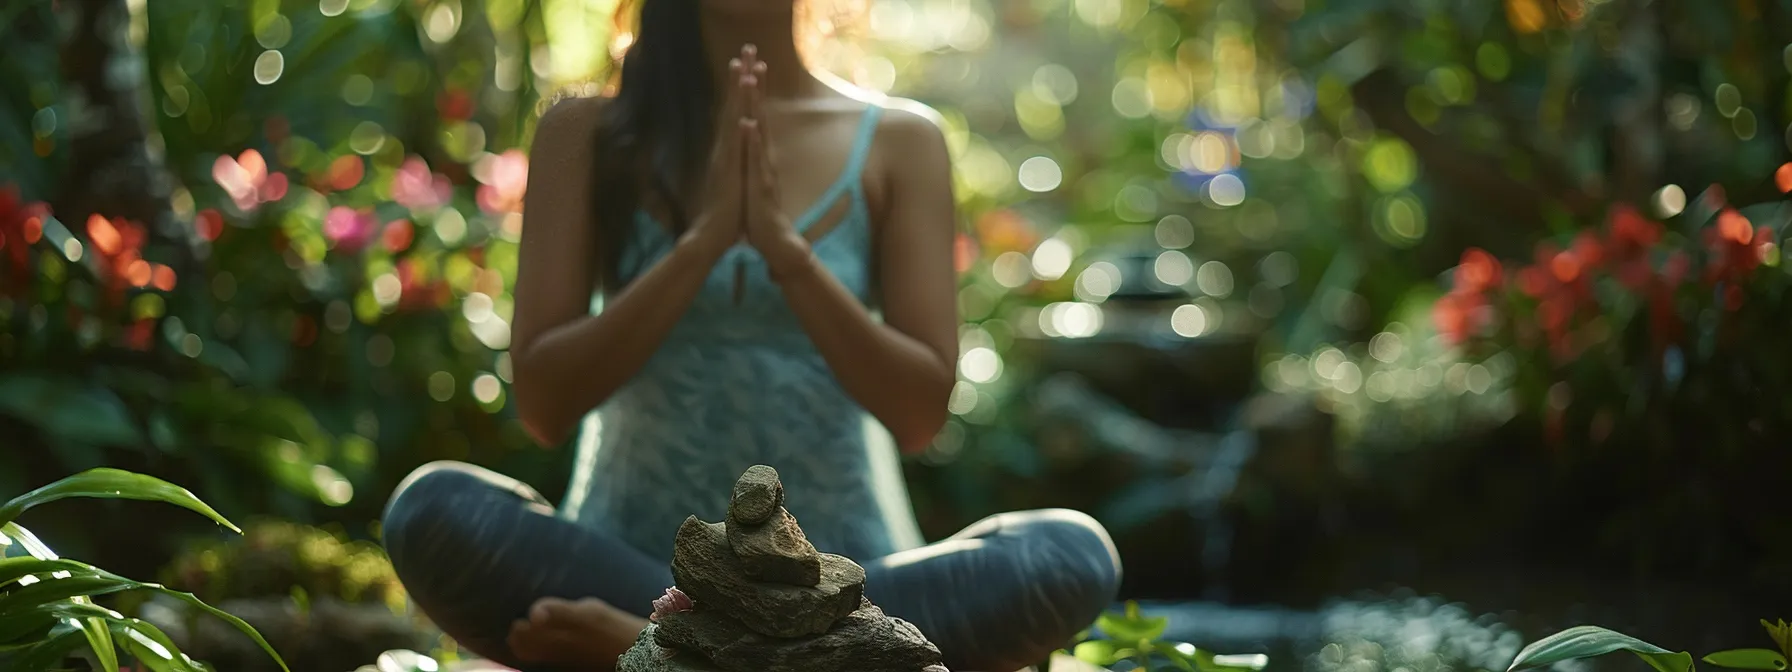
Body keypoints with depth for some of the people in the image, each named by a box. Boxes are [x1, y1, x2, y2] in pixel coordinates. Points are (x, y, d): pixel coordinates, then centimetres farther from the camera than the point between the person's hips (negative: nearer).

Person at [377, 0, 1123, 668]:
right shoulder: (587, 133, 2)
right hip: (630, 565, 0)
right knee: (433, 509, -30)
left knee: (1074, 553, -28)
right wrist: (702, 243, -17)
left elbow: (920, 413, -4)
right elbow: (543, 403, -5)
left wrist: (786, 248, -18)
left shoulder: (898, 140, 3)